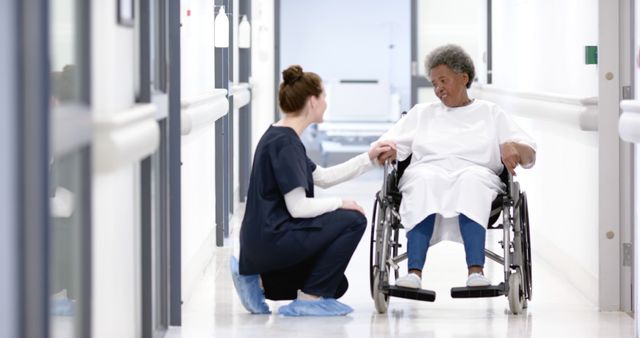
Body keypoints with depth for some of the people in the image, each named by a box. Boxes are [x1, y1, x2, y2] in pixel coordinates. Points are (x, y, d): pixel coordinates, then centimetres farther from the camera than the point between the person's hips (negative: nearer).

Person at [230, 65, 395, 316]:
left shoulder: (279, 136, 13)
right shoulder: (285, 143, -18)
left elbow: (323, 177, 20)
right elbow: (298, 207, -23)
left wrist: (369, 159, 17)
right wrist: (339, 203, -8)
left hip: (262, 242, 10)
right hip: (271, 239, -10)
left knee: (336, 284, 19)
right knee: (352, 221, -9)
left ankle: (260, 280, 12)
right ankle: (309, 299, -4)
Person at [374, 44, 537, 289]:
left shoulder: (490, 113, 23)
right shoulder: (422, 113, 29)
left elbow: (529, 156, 14)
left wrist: (512, 147, -10)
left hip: (476, 175, -1)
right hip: (428, 172, 1)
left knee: (471, 180, -38)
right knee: (424, 182, -36)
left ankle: (476, 271, -52)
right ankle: (414, 272, -51)